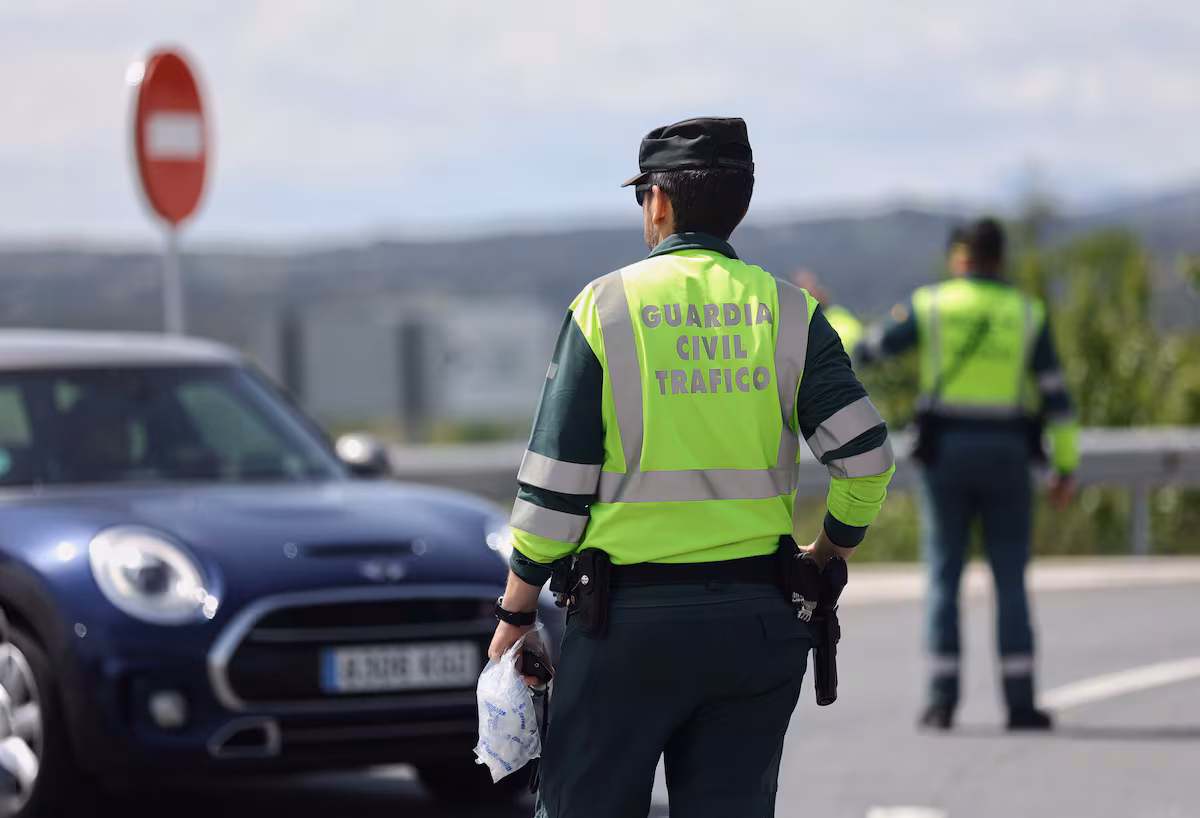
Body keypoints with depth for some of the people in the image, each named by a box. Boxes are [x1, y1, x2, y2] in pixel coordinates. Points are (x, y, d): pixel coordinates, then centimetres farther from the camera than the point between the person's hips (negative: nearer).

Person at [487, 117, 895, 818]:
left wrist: (515, 614, 5)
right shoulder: (787, 312, 3)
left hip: (628, 622, -3)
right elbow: (866, 455, -5)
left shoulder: (606, 306, -3)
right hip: (756, 622, 3)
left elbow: (554, 484, -4)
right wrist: (830, 551, 14)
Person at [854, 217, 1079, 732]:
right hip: (1007, 454, 0)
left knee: (944, 577, 5)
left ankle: (943, 700, -1)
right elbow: (1055, 395, -1)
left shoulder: (930, 305, -1)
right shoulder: (1027, 314, 2)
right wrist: (1065, 467, 5)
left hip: (945, 453, 0)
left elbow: (866, 350, 6)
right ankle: (1020, 702, -1)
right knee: (1010, 581, 4)